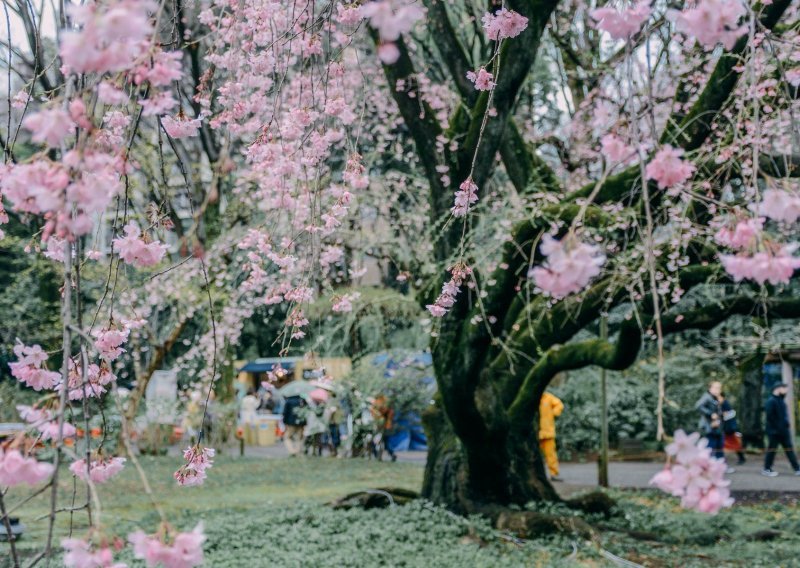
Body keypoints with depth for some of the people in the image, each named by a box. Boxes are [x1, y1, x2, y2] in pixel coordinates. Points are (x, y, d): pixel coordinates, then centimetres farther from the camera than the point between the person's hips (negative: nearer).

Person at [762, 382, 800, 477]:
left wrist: (786, 425, 8)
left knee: (789, 449, 8)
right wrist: (777, 427, -19)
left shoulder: (781, 400, 15)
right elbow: (770, 416, -20)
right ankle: (767, 469, 11)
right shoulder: (771, 401, -14)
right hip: (774, 431, -9)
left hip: (784, 430, 9)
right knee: (772, 449, 0)